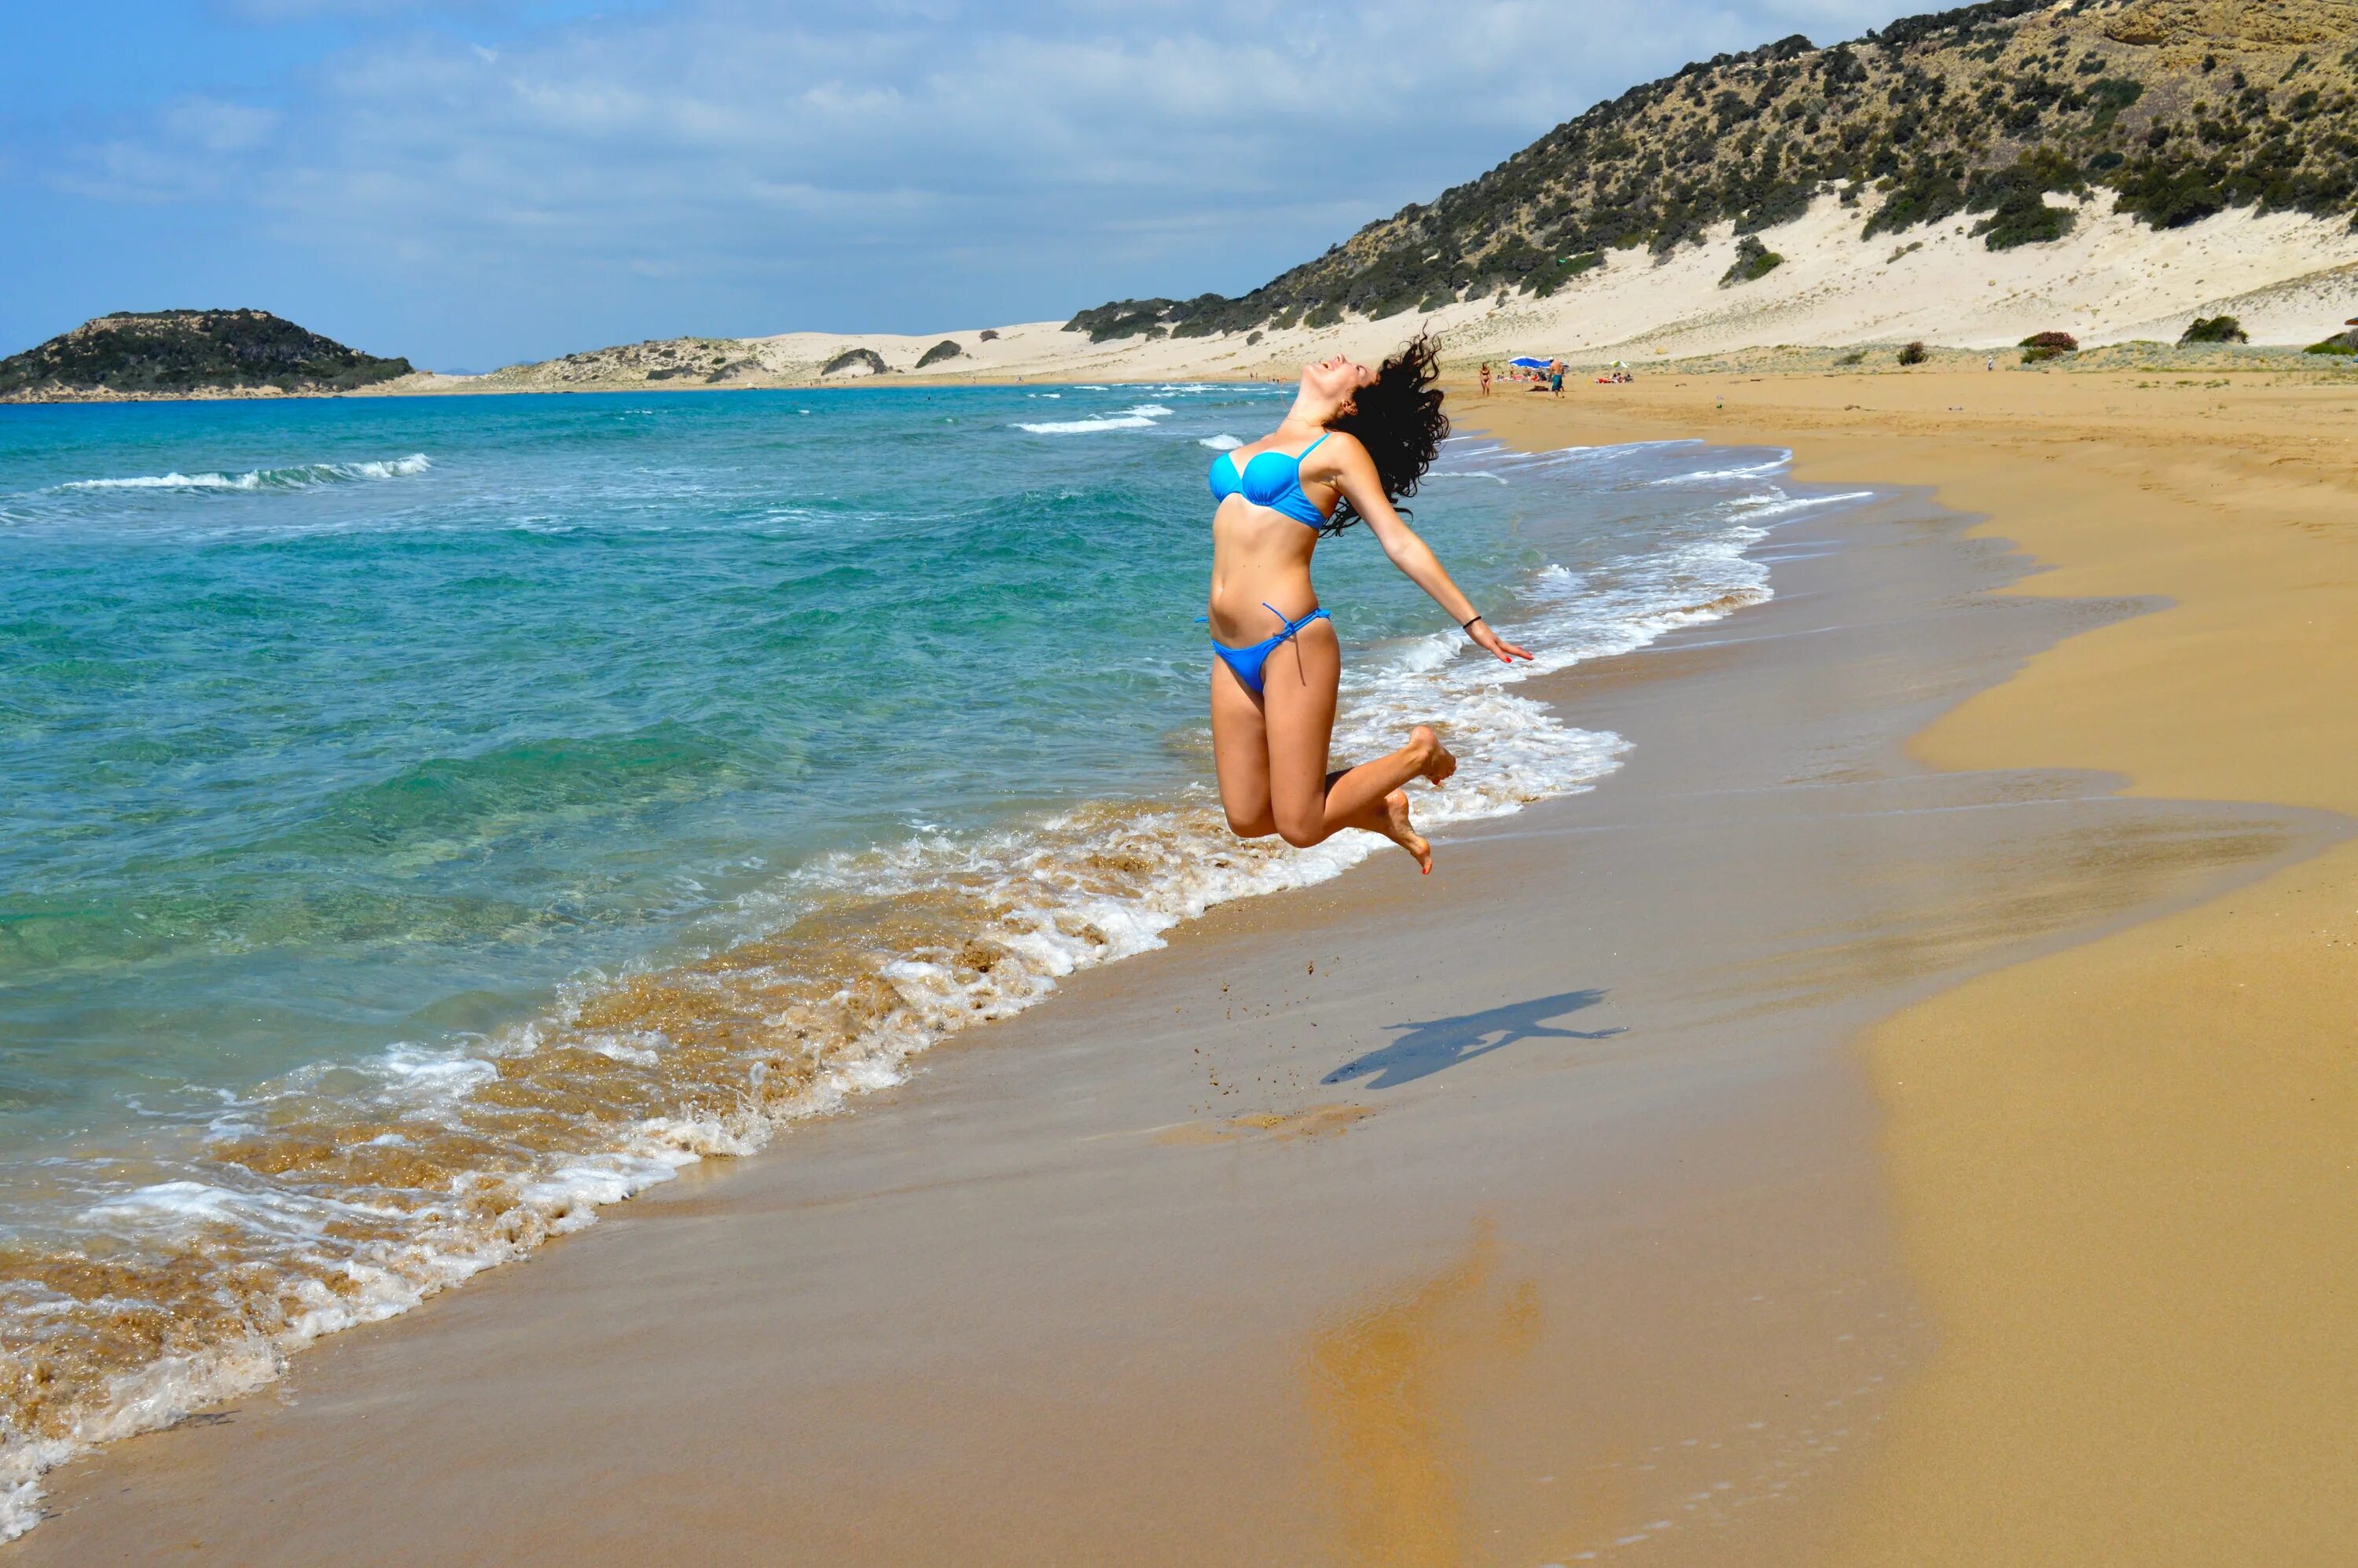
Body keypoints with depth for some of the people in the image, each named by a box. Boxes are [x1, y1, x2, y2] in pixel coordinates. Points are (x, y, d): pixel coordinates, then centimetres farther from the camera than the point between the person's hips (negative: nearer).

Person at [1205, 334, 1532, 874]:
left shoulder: (1339, 448, 0)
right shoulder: (1264, 445, 18)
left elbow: (1401, 542, -2)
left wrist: (1473, 622, -4)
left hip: (1291, 642, -7)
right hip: (1230, 655, 7)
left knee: (1299, 826, -6)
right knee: (1247, 819, 8)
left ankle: (1418, 755, 16)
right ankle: (1378, 809, 28)